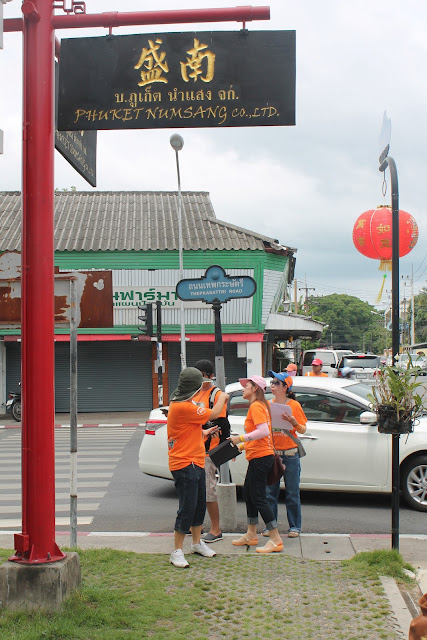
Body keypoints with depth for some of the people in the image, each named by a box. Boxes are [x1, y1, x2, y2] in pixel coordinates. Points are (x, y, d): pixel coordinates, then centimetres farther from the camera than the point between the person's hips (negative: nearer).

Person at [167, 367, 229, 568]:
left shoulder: (182, 404, 11)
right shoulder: (182, 407, -23)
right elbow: (214, 414, -14)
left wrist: (202, 432, 29)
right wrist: (222, 397, 3)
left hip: (195, 463, 11)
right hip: (185, 464, -11)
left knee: (200, 505, 19)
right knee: (187, 508, -6)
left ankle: (197, 543, 33)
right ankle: (177, 552, 1)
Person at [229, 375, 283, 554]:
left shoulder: (256, 406, -13)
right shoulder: (260, 405, 18)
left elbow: (264, 431, -26)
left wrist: (240, 438, -22)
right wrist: (241, 446, 19)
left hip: (260, 457, -11)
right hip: (258, 456, 11)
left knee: (258, 498, -8)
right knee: (248, 493, 17)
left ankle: (276, 540, -6)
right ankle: (251, 535, 27)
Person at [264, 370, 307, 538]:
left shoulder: (294, 405, -1)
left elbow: (303, 430, 0)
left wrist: (294, 423, -19)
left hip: (290, 454, -3)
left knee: (292, 493, 3)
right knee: (270, 492, 5)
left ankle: (294, 526, 12)